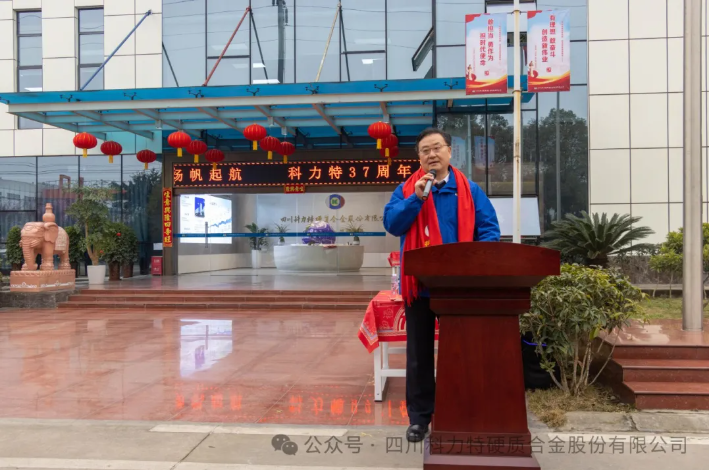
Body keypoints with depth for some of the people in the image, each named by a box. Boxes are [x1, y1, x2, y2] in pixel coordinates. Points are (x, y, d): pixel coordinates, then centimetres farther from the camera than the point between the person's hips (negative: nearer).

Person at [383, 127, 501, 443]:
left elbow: (489, 228, 1)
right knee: (419, 353, 7)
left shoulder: (470, 190, 5)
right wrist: (417, 197, -18)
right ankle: (419, 416, 19)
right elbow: (391, 224, -8)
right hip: (419, 283, 0)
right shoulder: (406, 189, 4)